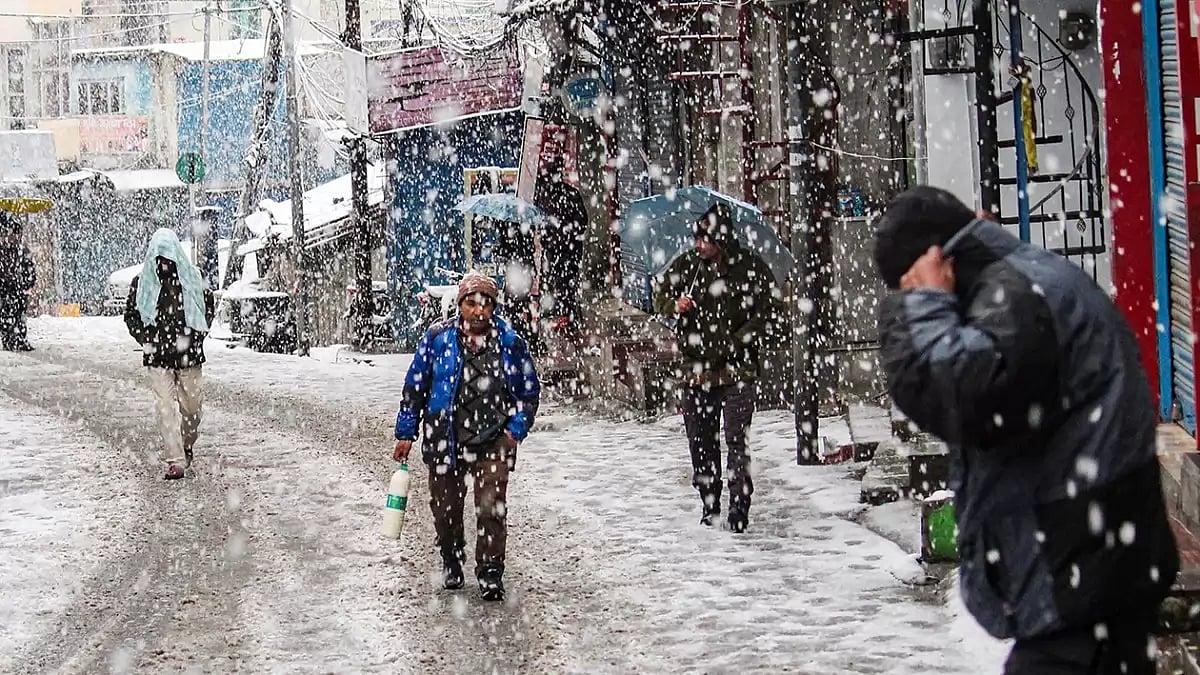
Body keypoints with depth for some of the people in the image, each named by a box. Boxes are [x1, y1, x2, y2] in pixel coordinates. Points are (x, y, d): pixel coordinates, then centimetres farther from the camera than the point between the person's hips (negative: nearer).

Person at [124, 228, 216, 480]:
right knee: (165, 407, -9)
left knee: (191, 405, 8)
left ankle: (187, 447, 32)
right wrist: (145, 340, -4)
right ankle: (175, 461, -10)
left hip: (188, 354, 1)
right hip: (157, 356, -1)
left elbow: (208, 308, 7)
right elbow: (131, 315, 10)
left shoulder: (192, 280, 1)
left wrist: (192, 337, -5)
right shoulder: (141, 283, 2)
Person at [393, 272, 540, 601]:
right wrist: (406, 433, 4)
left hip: (492, 442, -1)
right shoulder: (438, 338, -2)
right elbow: (415, 386, 5)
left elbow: (529, 391, 11)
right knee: (445, 508, 13)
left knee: (491, 510, -10)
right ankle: (451, 562, 37)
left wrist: (517, 428, -3)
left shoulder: (511, 343, 0)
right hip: (444, 439, 1)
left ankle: (490, 573, 2)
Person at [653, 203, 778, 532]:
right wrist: (674, 305, -7)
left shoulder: (750, 267, -3)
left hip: (736, 369, -4)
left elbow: (764, 311, -4)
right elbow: (660, 294, 16)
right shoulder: (687, 264, 7)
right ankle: (710, 507, 20)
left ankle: (739, 508, -5)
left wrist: (735, 343, -14)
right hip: (696, 369, 4)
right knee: (700, 440, 9)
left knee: (735, 439, -10)